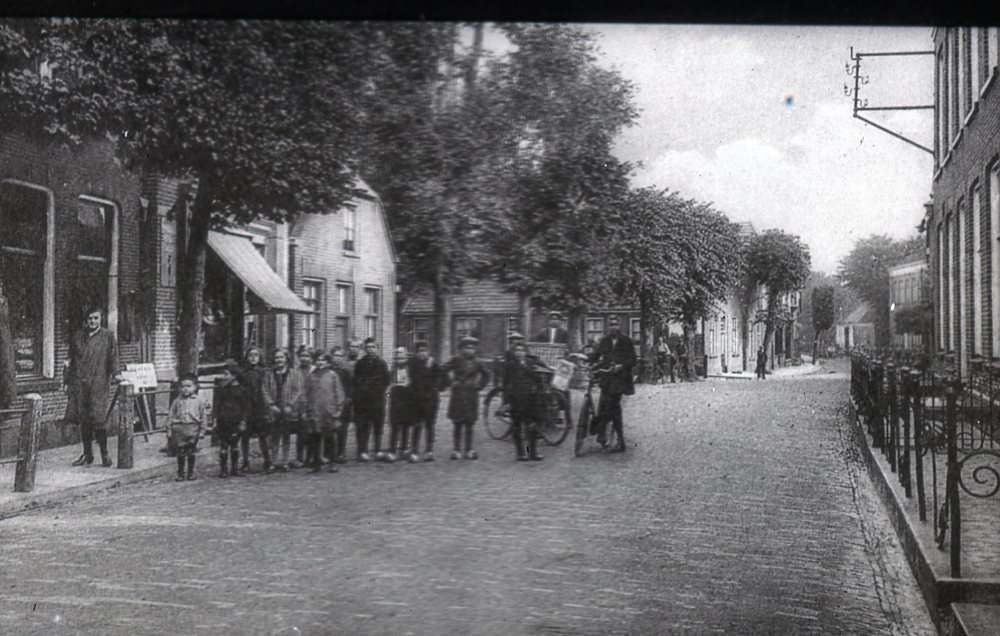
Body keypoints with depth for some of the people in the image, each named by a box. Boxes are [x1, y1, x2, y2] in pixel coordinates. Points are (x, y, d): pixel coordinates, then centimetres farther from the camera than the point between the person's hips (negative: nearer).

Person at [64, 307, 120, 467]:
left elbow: (113, 358, 3)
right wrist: (68, 382, 13)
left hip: (98, 383, -3)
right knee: (83, 420, 5)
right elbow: (72, 360, 16)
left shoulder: (108, 337, 6)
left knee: (99, 419, -9)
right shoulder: (78, 337, 14)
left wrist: (115, 374, -10)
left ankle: (104, 454, 1)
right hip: (79, 384, 4)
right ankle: (87, 454, 14)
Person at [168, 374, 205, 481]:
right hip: (179, 428, 0)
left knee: (191, 452, 5)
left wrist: (202, 429, 8)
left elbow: (203, 416, 11)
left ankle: (191, 473, 17)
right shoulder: (177, 401, 6)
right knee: (180, 452, 1)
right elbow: (172, 416, 11)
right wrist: (169, 428, 7)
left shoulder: (198, 400, 5)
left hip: (193, 429, 0)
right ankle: (180, 473, 11)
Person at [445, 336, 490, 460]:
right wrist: (452, 381, -4)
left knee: (469, 424, 4)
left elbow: (486, 376, 21)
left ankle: (469, 450, 9)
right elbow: (445, 372, 1)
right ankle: (457, 450, 5)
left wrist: (480, 386, 10)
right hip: (458, 396, -2)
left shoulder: (477, 362, 8)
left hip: (472, 396, 2)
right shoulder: (456, 360, -1)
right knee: (457, 424, 0)